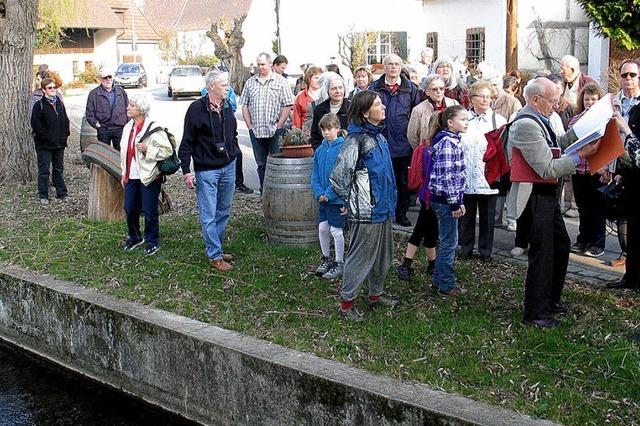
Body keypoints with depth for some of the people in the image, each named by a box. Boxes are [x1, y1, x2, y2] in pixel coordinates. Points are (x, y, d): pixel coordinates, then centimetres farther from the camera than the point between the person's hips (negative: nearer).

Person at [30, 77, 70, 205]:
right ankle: (43, 196, 7)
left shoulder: (60, 103, 11)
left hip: (59, 143, 5)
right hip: (44, 144, -5)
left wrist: (65, 134, 4)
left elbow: (66, 121, 17)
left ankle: (62, 194, 20)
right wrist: (47, 137, -15)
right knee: (44, 170, 1)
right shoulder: (39, 105, -7)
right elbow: (36, 124, -11)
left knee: (59, 169, 13)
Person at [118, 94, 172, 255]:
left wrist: (147, 150, -24)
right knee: (129, 209, 13)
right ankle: (135, 237, 34)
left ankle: (152, 241, 20)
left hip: (149, 177, -7)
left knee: (149, 212, 2)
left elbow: (168, 150, -15)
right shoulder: (128, 128, 10)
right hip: (131, 177, 7)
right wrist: (124, 174, 17)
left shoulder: (153, 130, -14)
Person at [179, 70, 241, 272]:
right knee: (209, 216, -2)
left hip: (228, 167, 7)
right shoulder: (196, 109, -11)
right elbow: (187, 142, -9)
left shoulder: (227, 108, 8)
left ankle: (216, 248, 27)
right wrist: (186, 171, -12)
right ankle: (215, 256, 5)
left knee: (224, 212, 14)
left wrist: (234, 153, 13)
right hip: (206, 170, -7)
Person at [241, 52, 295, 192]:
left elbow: (288, 105, -5)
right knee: (261, 164, 11)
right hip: (256, 131, 4)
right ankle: (263, 192, 19)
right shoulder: (250, 82, 11)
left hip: (274, 131, -4)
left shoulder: (280, 81, 0)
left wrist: (279, 126, -9)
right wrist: (249, 125, 3)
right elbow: (245, 105, 12)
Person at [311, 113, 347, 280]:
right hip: (322, 197, 6)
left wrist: (329, 194, -17)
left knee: (336, 230, 2)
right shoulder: (320, 150, 5)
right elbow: (315, 176, 8)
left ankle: (339, 264, 16)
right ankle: (326, 258, 30)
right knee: (322, 228, 12)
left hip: (337, 196, -6)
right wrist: (319, 193, -7)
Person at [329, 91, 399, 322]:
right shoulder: (356, 140, -20)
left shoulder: (378, 135, 8)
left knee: (383, 255, 19)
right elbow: (339, 175, -23)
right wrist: (349, 198, -8)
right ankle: (346, 303, 15)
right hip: (366, 211, -9)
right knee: (361, 257, 2)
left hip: (383, 207, 9)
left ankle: (376, 295, 37)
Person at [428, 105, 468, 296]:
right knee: (449, 242, -1)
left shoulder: (452, 140, 14)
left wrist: (459, 200, 19)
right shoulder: (448, 143, -17)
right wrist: (455, 203, -18)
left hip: (443, 199, 10)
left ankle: (439, 280, 26)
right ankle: (447, 285, 9)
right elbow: (447, 175, -22)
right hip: (445, 199, -10)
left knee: (446, 241, 17)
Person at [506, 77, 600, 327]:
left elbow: (555, 146, 20)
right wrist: (580, 156, -22)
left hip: (548, 194, 11)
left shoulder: (537, 120, 9)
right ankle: (535, 313, 12)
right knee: (542, 253, -2)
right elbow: (547, 169, -24)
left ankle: (552, 299, 39)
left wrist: (577, 131, 11)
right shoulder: (526, 125, -22)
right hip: (536, 196, -11)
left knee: (561, 245, 22)